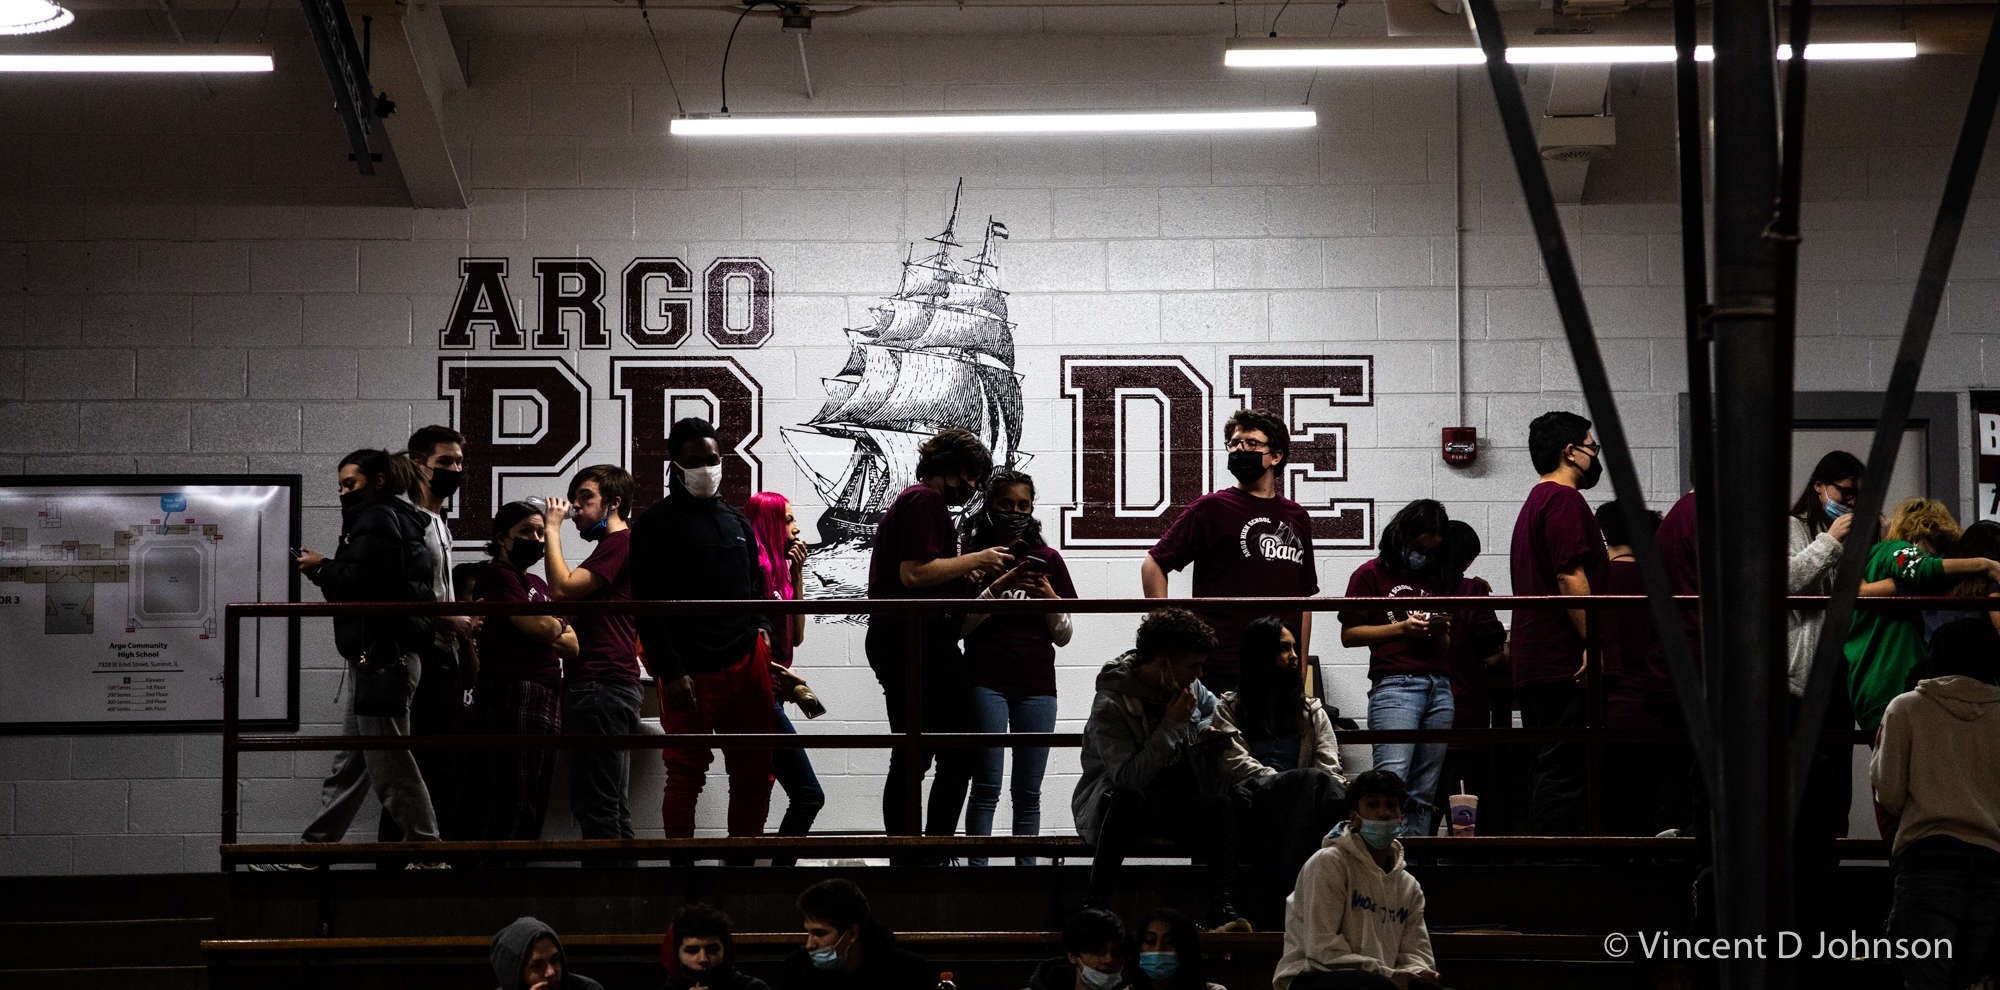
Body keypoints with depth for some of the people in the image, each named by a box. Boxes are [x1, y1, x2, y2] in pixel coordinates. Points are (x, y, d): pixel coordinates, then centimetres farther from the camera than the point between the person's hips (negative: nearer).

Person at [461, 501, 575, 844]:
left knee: (534, 806, 7)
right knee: (512, 801, -14)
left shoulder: (539, 585, 24)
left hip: (548, 699, 9)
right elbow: (543, 629, -14)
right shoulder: (498, 575, -4)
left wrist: (547, 632, -2)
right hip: (513, 696, -9)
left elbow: (572, 646, 16)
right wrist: (557, 624, 8)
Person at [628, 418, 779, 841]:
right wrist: (670, 672, -15)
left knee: (755, 775, 5)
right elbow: (648, 606, -7)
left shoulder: (736, 520, 19)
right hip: (692, 671, -6)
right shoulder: (656, 524, -1)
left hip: (747, 662, 6)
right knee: (686, 775, -5)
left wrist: (761, 629, 8)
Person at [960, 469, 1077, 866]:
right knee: (986, 787, -7)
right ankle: (978, 867, -7)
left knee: (1028, 792, 3)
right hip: (987, 681, -3)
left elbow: (1063, 635, 13)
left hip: (1036, 685, 3)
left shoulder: (1047, 560, 13)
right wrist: (999, 587, -14)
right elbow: (961, 624, -3)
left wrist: (1050, 598, -6)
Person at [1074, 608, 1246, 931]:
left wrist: (1206, 730, 7)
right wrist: (1172, 725, -24)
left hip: (1176, 802, 5)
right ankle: (1097, 902, -38)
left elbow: (1211, 708, 31)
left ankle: (1223, 907, -38)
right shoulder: (1109, 706, -17)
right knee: (1125, 797, -41)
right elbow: (1127, 777, -26)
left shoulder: (1190, 686, 6)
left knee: (1219, 804, -27)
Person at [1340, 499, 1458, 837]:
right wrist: (1403, 628, -7)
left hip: (1439, 688, 6)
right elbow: (1349, 634, 1)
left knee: (1423, 793, 0)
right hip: (1394, 685, -6)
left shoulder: (1438, 579, 23)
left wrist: (1440, 631, 4)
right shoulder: (1372, 574, 7)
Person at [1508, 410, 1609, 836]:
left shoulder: (1536, 501, 24)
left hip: (1534, 665, 11)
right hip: (1564, 665, -11)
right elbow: (1571, 578, -19)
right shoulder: (1564, 500, -10)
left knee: (1549, 772, 10)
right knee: (1566, 771, -12)